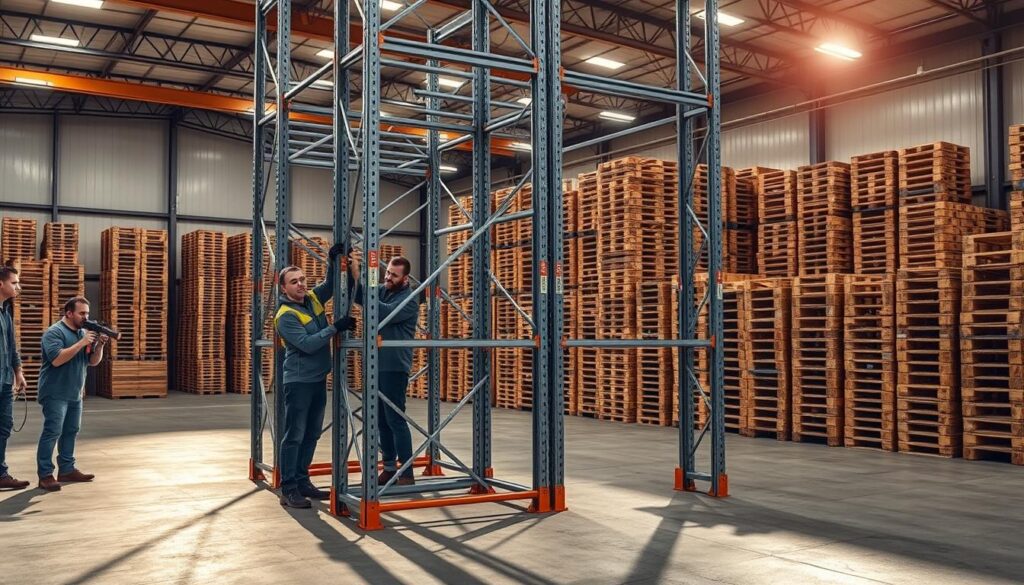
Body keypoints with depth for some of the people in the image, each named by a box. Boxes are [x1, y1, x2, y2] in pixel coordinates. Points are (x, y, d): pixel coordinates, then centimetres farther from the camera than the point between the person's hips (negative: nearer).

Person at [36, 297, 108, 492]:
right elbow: (57, 359, -24)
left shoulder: (83, 332, 11)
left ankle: (67, 470, 19)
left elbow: (93, 361, 12)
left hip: (75, 393, 8)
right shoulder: (54, 332, -11)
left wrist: (99, 345, -7)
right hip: (55, 393, -8)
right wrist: (81, 343, -25)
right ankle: (45, 475, -8)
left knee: (71, 431, 11)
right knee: (52, 432, -10)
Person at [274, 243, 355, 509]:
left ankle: (302, 482, 22)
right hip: (299, 381, -8)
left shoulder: (313, 298, 6)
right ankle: (288, 490, 0)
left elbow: (331, 285, 22)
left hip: (318, 378, 8)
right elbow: (307, 344, -24)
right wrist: (336, 327, -24)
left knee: (311, 435, 13)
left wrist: (333, 261, 5)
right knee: (294, 436, -5)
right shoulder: (286, 316, -15)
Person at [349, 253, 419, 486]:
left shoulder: (409, 300, -11)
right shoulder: (380, 291, 9)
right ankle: (389, 468, 22)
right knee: (382, 421, 12)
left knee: (395, 420, -7)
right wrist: (353, 272, -20)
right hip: (377, 365, 7)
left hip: (394, 368, -7)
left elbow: (384, 312, -26)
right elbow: (357, 297, -3)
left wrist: (358, 279, -29)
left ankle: (407, 475, -2)